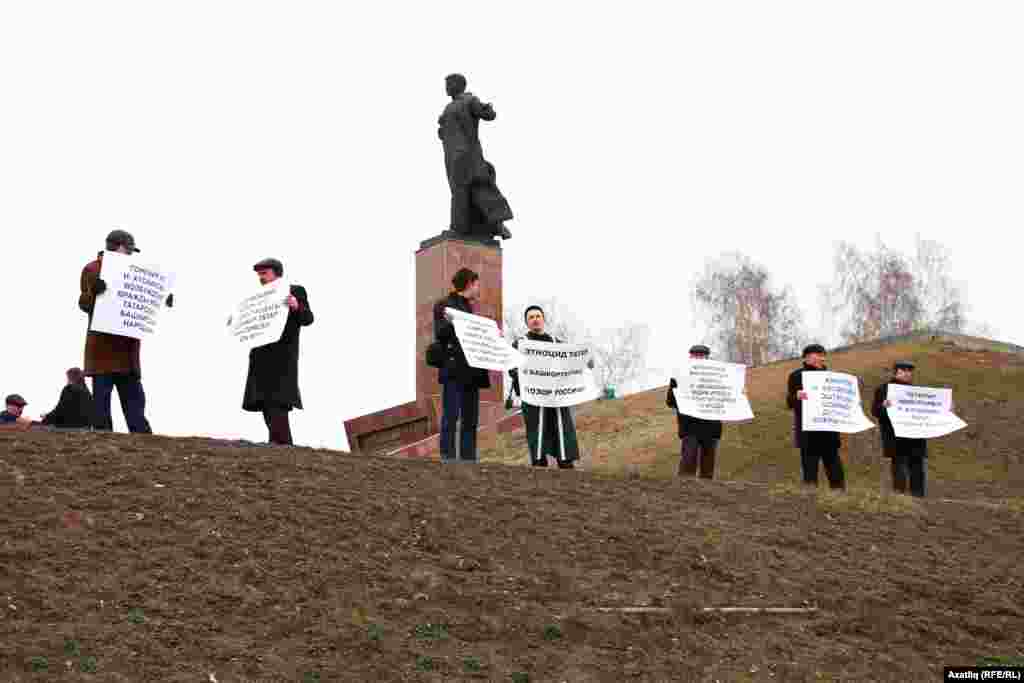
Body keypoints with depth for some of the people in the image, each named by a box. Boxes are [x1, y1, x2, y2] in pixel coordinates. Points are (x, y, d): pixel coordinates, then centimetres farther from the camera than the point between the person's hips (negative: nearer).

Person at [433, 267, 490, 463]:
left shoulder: (468, 307, 19)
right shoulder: (444, 305, -1)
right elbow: (439, 334, -9)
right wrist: (448, 322, -27)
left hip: (470, 371, 8)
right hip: (453, 370, -8)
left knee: (470, 420, 6)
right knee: (451, 417, -11)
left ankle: (469, 459, 8)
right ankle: (448, 458, -12)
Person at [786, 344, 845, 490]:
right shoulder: (797, 375, 1)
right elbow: (790, 402, -6)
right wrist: (797, 396, -27)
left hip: (828, 430, 5)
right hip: (808, 431, -5)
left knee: (836, 471, 4)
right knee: (810, 472, -4)